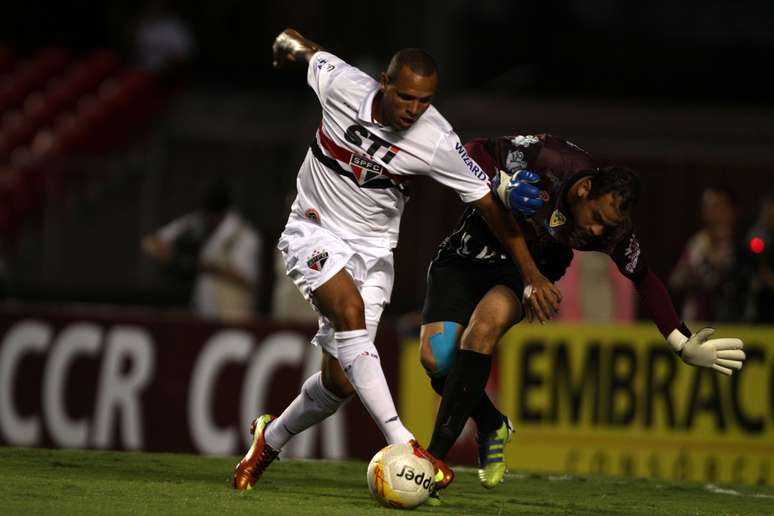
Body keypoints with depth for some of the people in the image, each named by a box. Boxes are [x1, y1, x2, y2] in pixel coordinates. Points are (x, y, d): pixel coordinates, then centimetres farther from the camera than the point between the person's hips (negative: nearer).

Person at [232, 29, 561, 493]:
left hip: (373, 249, 2)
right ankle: (400, 442, -39)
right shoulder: (341, 85, -18)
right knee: (350, 311, -31)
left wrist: (531, 273, -11)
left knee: (340, 382, -2)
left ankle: (269, 440, 27)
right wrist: (290, 43, 28)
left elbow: (489, 203, -11)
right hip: (315, 230, -2)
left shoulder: (436, 142, -18)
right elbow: (307, 51, 4)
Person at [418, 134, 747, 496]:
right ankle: (491, 428, 12)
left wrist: (683, 345, 0)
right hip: (464, 258, -1)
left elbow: (644, 280, 1)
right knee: (435, 357, -20)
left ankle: (435, 455, -29)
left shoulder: (612, 230, -15)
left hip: (519, 274, 1)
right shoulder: (547, 159, -24)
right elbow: (474, 152, -13)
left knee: (486, 322, -32)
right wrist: (501, 184, -32)